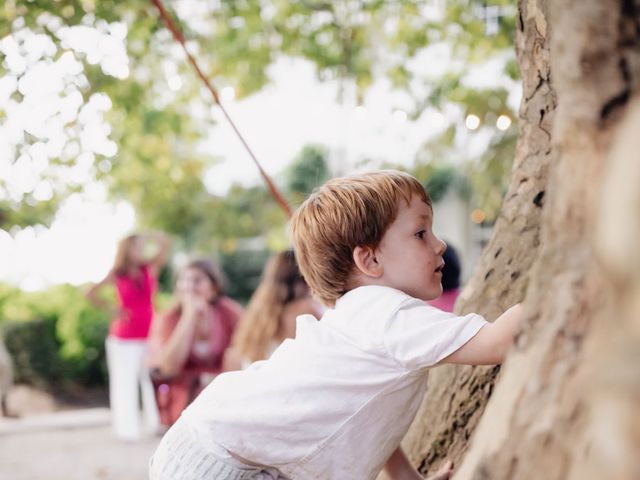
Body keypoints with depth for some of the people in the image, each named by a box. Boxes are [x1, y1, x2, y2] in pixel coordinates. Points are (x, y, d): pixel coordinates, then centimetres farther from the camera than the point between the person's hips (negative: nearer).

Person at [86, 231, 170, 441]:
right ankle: (127, 429, 6)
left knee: (152, 381, 3)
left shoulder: (150, 268, 2)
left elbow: (164, 244, -5)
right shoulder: (117, 274, -4)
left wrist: (145, 237, -6)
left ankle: (156, 423, 10)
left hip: (149, 336, 3)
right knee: (125, 382, 1)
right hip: (125, 338, -2)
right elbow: (91, 293, -4)